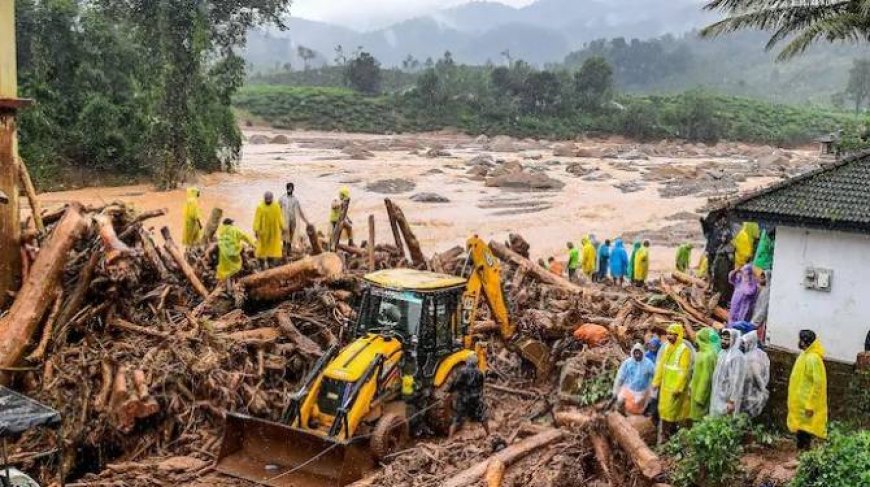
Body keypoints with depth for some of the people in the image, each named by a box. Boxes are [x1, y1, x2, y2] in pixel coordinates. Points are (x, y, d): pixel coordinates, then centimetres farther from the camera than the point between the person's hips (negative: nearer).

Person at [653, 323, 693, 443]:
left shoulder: (684, 350, -15)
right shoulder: (667, 347, 8)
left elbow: (684, 371, -18)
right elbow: (661, 365, 13)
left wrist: (678, 388, -21)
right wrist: (656, 382, 12)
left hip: (675, 387, -7)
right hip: (665, 386, 7)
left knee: (672, 411, 0)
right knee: (663, 410, 13)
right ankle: (663, 435, 23)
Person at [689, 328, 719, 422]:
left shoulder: (708, 356, -21)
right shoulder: (703, 353, 10)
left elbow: (706, 377, -21)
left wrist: (699, 397, -19)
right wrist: (691, 386, 19)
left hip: (702, 393, -9)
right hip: (698, 391, 9)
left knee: (700, 419, -2)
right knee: (697, 418, 13)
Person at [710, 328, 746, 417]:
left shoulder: (737, 356, -17)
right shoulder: (722, 353, 9)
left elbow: (737, 381, -19)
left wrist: (732, 401, -20)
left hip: (727, 399, -8)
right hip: (717, 397, 8)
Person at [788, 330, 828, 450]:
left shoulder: (813, 358, -19)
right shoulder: (805, 356, 11)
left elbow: (818, 383, -22)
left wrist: (810, 405, -23)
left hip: (806, 404, -9)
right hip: (800, 402, 9)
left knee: (805, 429, -3)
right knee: (800, 428, 14)